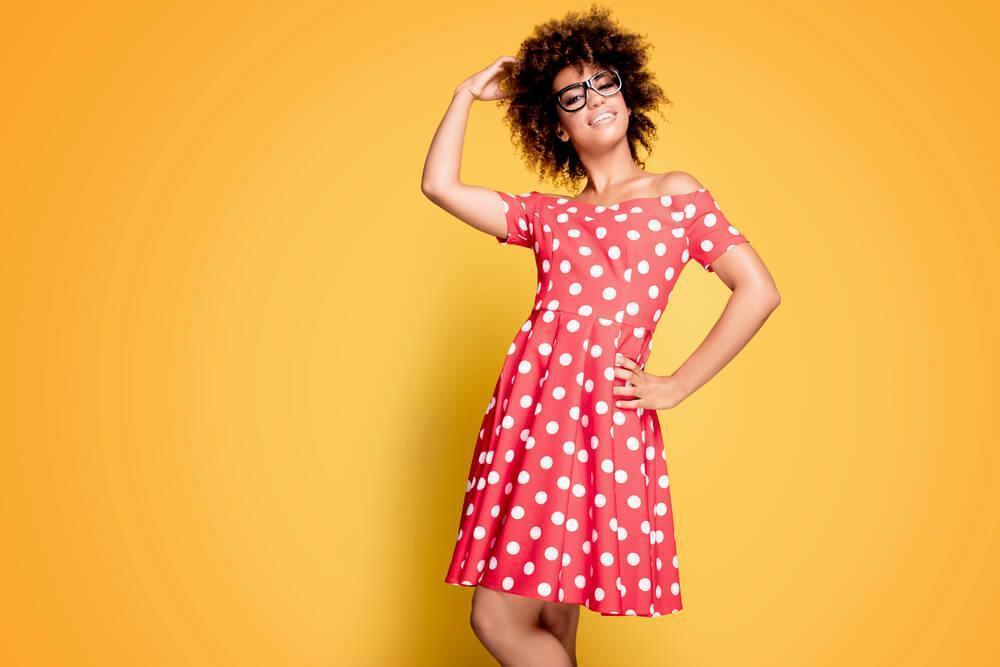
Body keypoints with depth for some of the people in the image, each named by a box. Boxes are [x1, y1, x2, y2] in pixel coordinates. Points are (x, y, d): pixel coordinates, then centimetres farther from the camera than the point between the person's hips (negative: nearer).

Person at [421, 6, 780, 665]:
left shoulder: (678, 194, 10)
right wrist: (469, 93, 20)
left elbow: (759, 291, 2)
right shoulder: (545, 214, 19)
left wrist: (675, 387, -1)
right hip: (529, 403, 5)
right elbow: (439, 185, 11)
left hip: (607, 410, -4)